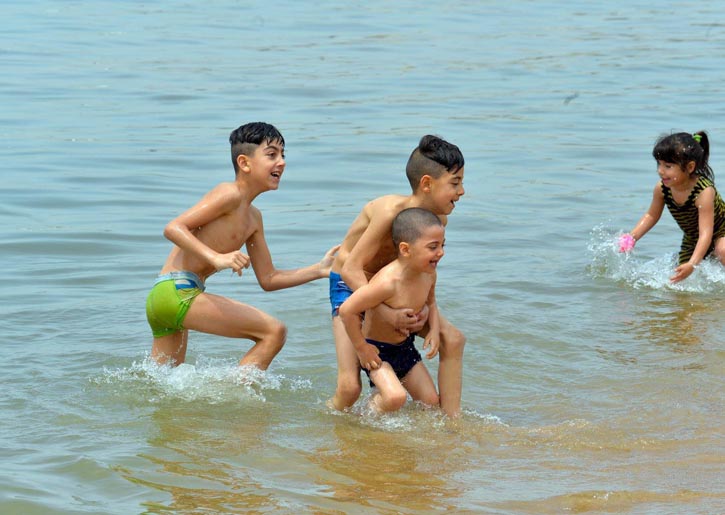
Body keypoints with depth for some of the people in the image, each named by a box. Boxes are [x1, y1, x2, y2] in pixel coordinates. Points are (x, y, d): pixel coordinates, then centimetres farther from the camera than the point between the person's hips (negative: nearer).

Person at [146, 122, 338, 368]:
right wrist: (216, 258, -30)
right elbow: (173, 228, -17)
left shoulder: (253, 218, 21)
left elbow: (268, 279, 23)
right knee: (274, 331, -12)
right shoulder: (230, 195, -7)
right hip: (177, 291, -10)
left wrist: (320, 270, 15)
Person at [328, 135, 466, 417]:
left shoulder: (438, 218, -11)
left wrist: (423, 309, -23)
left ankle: (451, 420, 3)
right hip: (350, 286, -6)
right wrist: (388, 313, -39)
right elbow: (352, 269, -32)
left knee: (453, 340, -8)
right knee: (349, 386, -16)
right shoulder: (391, 211, -33)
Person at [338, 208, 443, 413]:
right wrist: (361, 348, -21)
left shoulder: (428, 275, -9)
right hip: (377, 349, -7)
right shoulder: (388, 282, -35)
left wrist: (435, 330, -4)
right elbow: (347, 310, -32)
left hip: (405, 347, 8)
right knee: (395, 397, -27)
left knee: (431, 402, 6)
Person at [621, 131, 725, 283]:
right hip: (692, 238, 6)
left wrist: (692, 264, -54)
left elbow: (706, 233, -43)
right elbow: (652, 215, 0)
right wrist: (632, 237, -14)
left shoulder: (704, 192, -38)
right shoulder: (661, 188, -21)